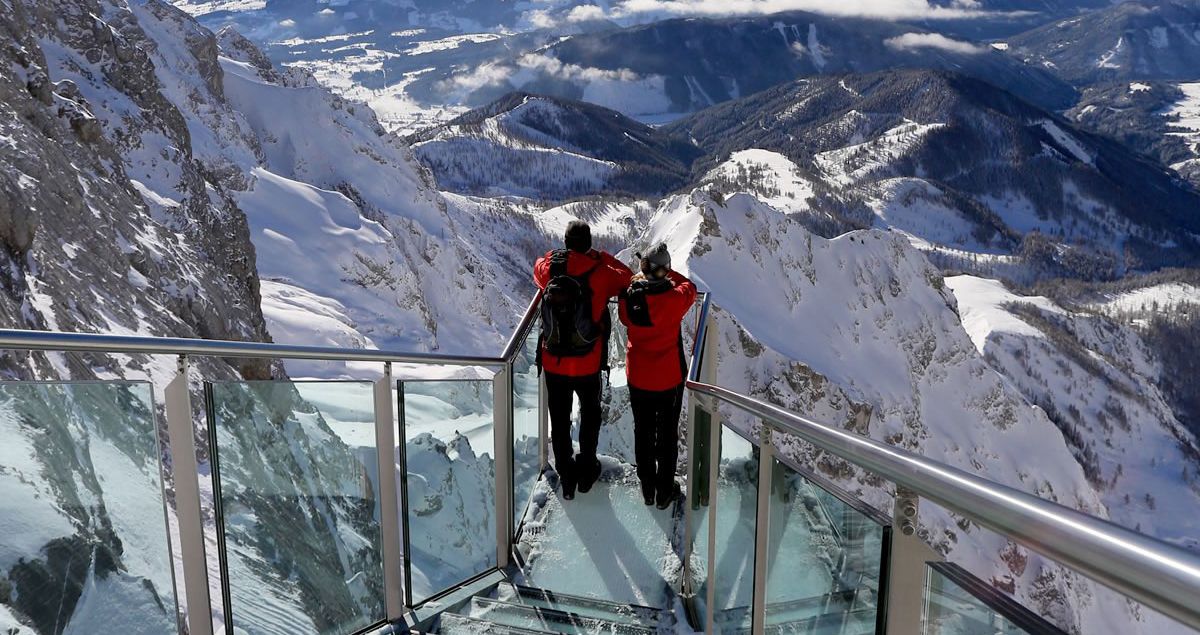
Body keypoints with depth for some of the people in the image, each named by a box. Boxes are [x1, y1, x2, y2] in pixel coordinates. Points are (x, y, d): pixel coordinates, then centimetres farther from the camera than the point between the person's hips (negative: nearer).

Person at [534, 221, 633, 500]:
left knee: (559, 419, 16)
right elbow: (628, 278, 2)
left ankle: (566, 477, 27)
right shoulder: (601, 273, -15)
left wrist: (559, 256, 19)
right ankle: (587, 470, 34)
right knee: (590, 414, 22)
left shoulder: (548, 267, -8)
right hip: (588, 364, -1)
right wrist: (602, 257, 6)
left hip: (553, 363, 2)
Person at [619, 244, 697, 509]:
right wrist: (669, 274, 10)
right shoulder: (675, 299, -23)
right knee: (667, 434, 14)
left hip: (637, 378, 3)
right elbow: (690, 288, 0)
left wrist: (637, 281, 8)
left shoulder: (629, 297, -15)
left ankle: (647, 489, 32)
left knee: (643, 432, 19)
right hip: (669, 378, -2)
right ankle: (665, 492, 26)